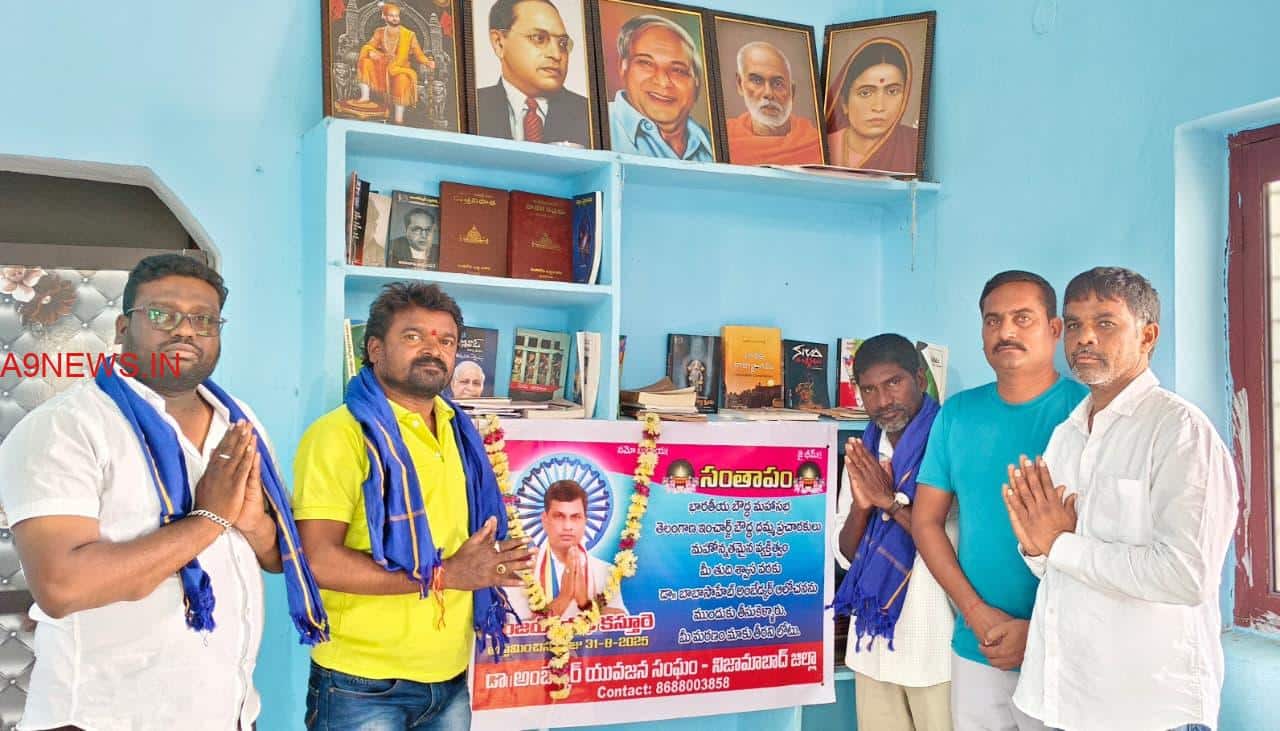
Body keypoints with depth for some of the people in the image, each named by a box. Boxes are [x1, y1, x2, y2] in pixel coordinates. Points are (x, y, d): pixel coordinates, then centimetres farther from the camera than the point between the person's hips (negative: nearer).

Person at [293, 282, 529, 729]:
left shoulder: (459, 432, 11)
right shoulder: (341, 434, -12)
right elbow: (318, 560, -20)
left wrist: (493, 565, 2)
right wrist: (442, 574, -18)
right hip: (363, 686, -6)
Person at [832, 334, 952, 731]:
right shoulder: (863, 454, 8)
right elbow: (845, 555, 8)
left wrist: (891, 500, -19)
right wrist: (861, 504, -10)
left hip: (936, 649, -5)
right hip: (873, 644, 5)